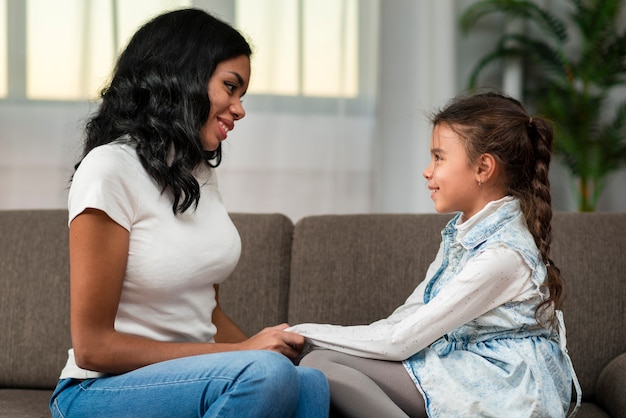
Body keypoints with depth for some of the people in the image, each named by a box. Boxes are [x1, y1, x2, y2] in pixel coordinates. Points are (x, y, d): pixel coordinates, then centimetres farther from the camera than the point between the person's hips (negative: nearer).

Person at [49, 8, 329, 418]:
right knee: (266, 374, -34)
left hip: (196, 375, 7)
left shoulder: (200, 173, 11)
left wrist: (265, 348, -7)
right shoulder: (111, 168, -13)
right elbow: (93, 347, -15)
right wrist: (242, 353, -16)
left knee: (313, 383, -26)